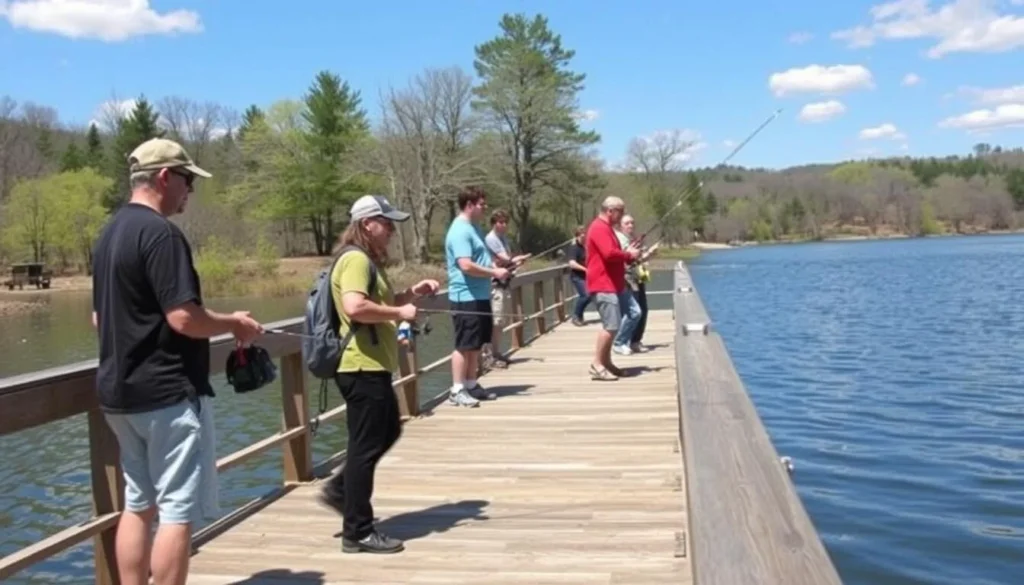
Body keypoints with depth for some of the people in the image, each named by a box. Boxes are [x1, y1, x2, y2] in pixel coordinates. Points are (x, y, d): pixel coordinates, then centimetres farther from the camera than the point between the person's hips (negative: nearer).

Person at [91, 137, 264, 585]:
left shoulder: (109, 235, 13)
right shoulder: (160, 233, -16)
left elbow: (100, 318, 19)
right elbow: (184, 318, -23)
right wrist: (235, 324, -8)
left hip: (120, 391, 10)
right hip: (168, 392, -10)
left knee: (138, 506, 15)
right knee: (178, 511, -3)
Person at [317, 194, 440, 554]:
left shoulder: (368, 260, 17)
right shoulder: (356, 259, -16)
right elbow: (355, 307, -31)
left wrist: (412, 293, 13)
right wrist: (400, 313, -20)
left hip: (373, 366, 11)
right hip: (363, 367, -11)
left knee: (388, 431, 22)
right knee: (365, 446, -3)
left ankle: (340, 489, 28)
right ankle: (358, 532, 7)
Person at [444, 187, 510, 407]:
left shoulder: (472, 228, 16)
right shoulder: (460, 231, -17)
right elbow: (466, 265, -26)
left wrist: (496, 267, 8)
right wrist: (495, 273, -17)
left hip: (480, 295, 10)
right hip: (466, 297, -10)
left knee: (476, 344, 15)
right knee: (464, 345, -5)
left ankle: (471, 385, 23)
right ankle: (457, 390, 1)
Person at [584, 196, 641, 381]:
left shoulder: (607, 228, 19)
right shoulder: (599, 228, -16)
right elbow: (609, 254, -27)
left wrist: (628, 254, 9)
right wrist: (629, 254, -12)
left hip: (615, 284, 12)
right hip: (603, 285, -12)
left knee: (634, 312, 13)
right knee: (611, 325, -12)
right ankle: (597, 365, -3)